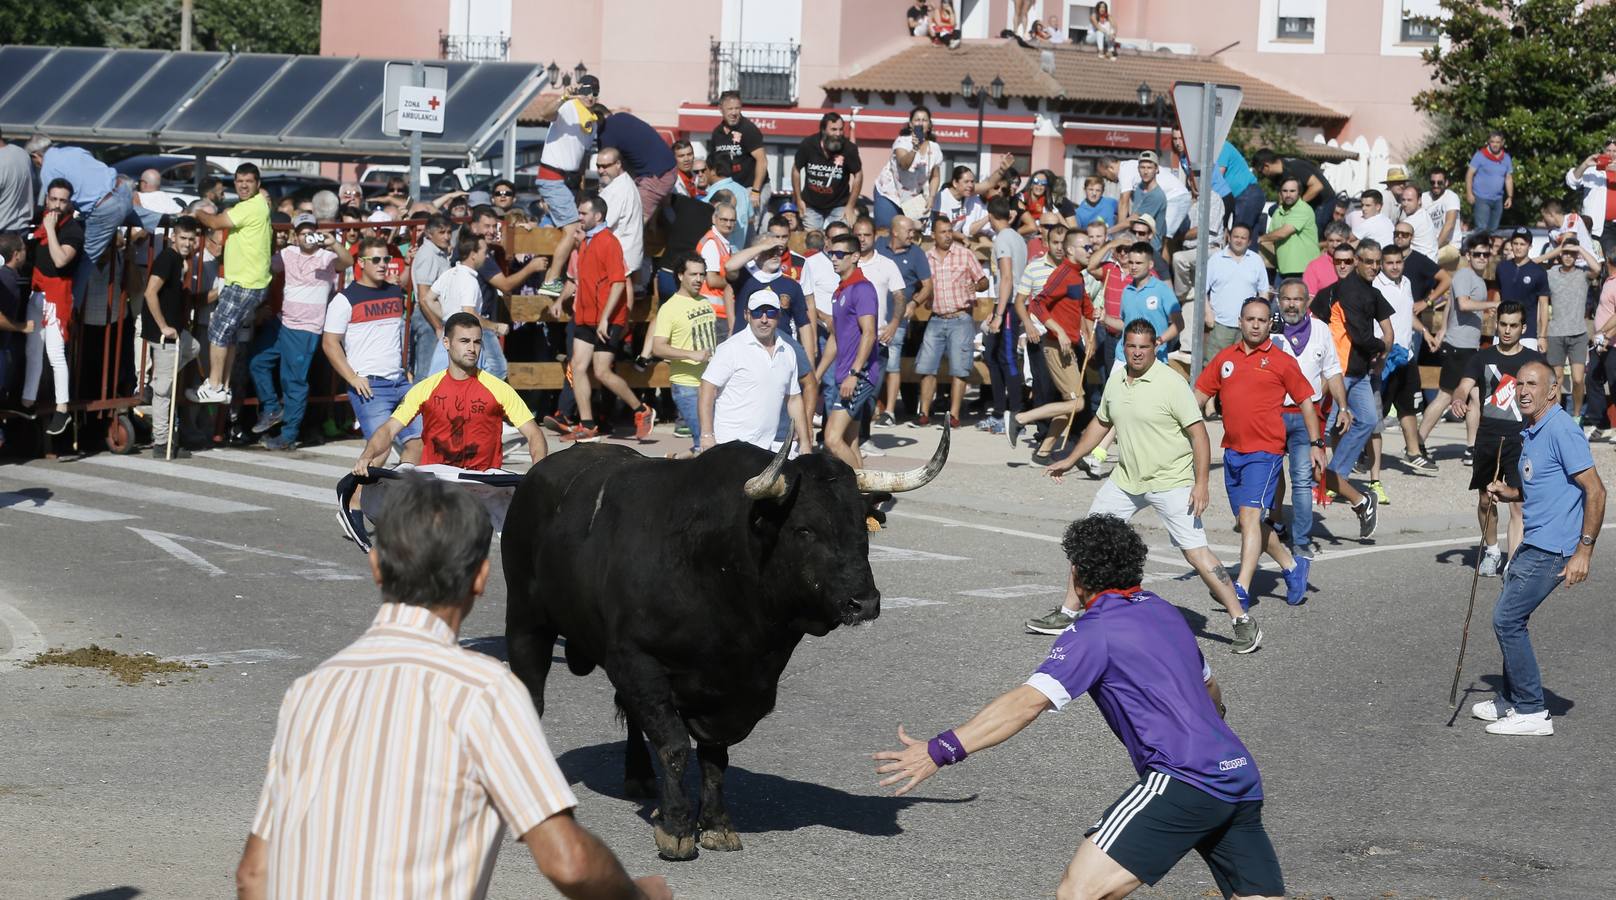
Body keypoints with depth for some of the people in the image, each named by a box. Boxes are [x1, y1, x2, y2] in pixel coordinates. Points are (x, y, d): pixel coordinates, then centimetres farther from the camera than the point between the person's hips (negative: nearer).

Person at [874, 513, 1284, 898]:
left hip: (1184, 780, -8)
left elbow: (1027, 703, -12)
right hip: (1242, 781, 8)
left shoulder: (1096, 630, -1)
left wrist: (940, 751, -16)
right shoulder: (1165, 612, 22)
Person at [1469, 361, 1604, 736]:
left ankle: (1532, 711, -1)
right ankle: (1510, 700, 28)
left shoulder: (1561, 431, -17)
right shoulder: (1528, 432, 14)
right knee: (1509, 619, 16)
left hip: (1552, 549, -10)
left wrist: (1584, 550, -22)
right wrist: (1507, 492, 7)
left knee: (1507, 620, -8)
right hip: (1532, 544, 10)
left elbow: (1595, 491, -20)